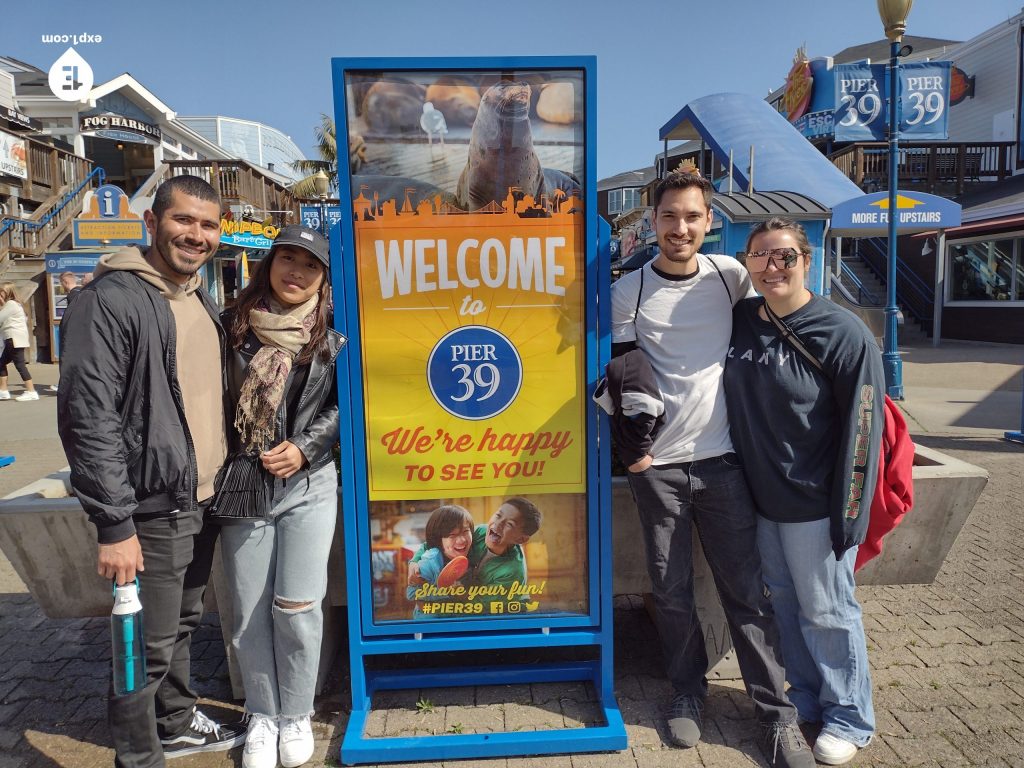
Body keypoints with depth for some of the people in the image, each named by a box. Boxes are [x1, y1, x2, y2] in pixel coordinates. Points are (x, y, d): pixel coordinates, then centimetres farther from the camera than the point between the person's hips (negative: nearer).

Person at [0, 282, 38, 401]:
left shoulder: (10, 304, -10)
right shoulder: (13, 304, 21)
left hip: (15, 339, -11)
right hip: (13, 340, 11)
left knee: (19, 364, -13)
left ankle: (31, 391, -16)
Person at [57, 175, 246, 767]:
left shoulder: (203, 301, 11)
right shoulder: (111, 300, -15)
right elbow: (89, 420, -19)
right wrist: (115, 525, -20)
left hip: (204, 502, 8)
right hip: (151, 513, -8)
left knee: (182, 626, 22)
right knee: (149, 647, 4)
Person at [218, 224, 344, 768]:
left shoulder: (332, 337, 0)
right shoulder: (233, 325, 2)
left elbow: (344, 404, 4)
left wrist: (305, 448, -9)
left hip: (308, 487, -1)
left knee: (297, 609, -2)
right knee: (249, 615, 6)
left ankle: (295, 715, 22)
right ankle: (262, 714, 29)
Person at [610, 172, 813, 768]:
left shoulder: (731, 275, 5)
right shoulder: (630, 290, 0)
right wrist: (630, 444, -6)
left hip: (721, 457, 1)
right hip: (657, 464, 0)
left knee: (746, 589, 5)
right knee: (672, 591, 9)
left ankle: (778, 712, 18)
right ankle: (689, 692, 30)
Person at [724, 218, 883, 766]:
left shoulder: (842, 333, -14)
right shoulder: (739, 321, 3)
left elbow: (861, 429, -14)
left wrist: (848, 514, -15)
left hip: (813, 504, -6)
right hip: (760, 498, 6)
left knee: (827, 610, 8)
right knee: (783, 603, 18)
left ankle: (849, 718, 30)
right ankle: (805, 699, 38)